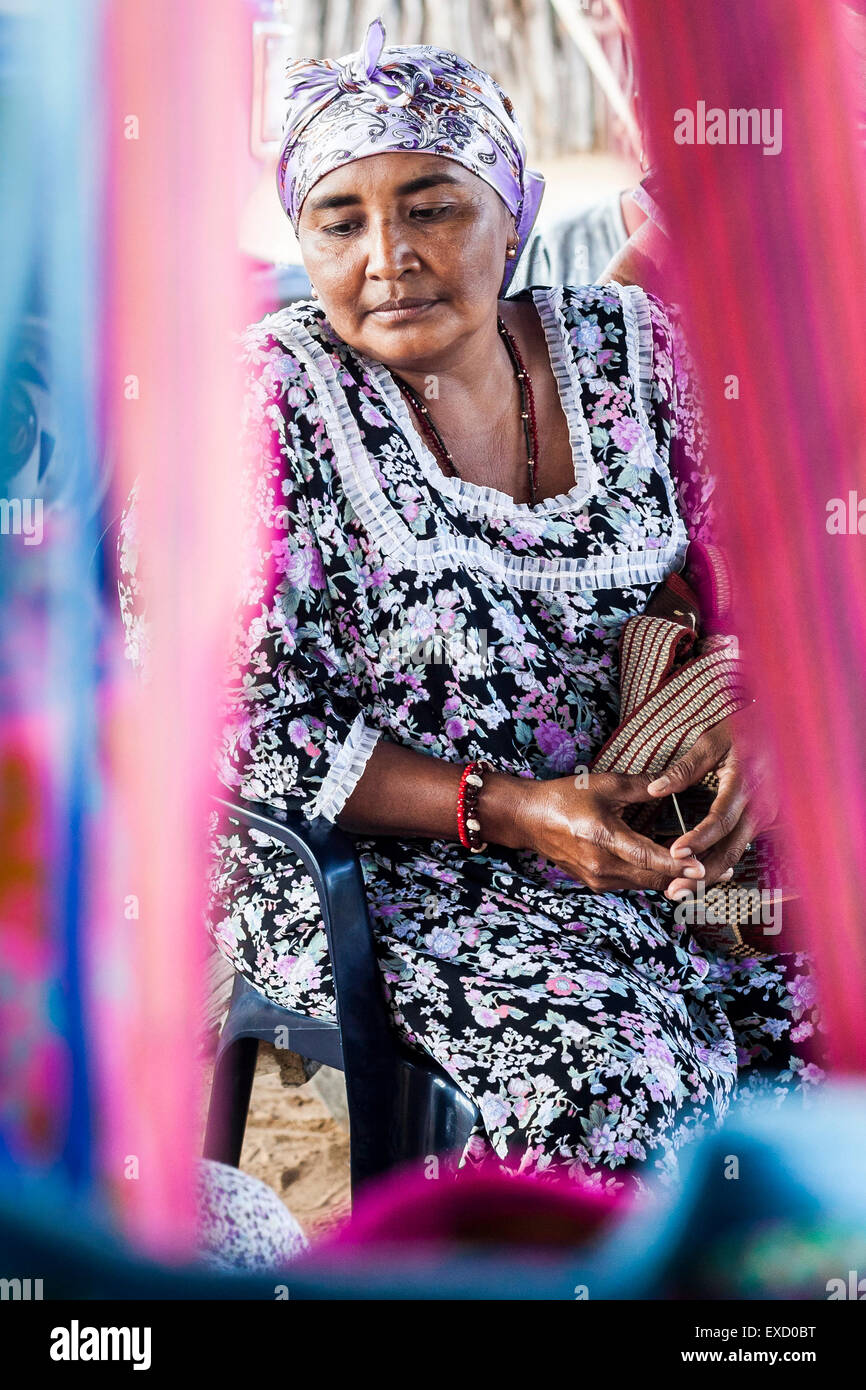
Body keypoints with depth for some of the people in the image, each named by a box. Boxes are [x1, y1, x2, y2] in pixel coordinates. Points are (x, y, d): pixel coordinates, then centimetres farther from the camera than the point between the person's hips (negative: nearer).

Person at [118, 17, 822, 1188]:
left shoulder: (626, 347, 4)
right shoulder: (269, 399, -10)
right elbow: (225, 718, -13)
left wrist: (732, 729, -11)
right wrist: (500, 811, -19)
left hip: (634, 819, 5)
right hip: (365, 861, -4)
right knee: (620, 1068, -28)